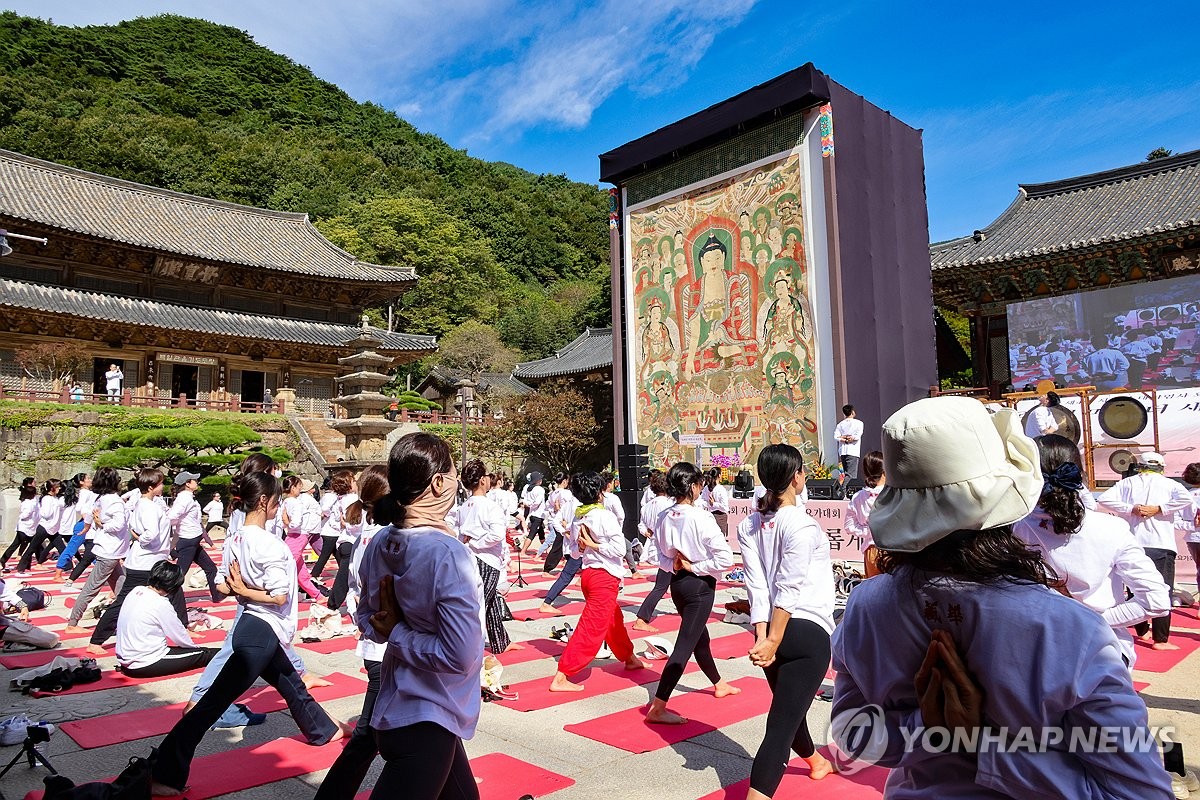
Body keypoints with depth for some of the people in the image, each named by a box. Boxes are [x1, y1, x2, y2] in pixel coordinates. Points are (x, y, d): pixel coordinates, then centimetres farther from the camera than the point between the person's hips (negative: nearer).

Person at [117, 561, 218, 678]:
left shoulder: (136, 591, 2)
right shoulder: (160, 604, -20)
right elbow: (180, 637, -9)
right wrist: (194, 646, 11)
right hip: (144, 666, -8)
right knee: (203, 654, 1)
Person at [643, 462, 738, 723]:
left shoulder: (666, 518, -3)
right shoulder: (701, 518, -22)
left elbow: (663, 555, 10)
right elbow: (726, 559, -23)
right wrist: (695, 567, -14)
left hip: (677, 582, 8)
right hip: (700, 585, -8)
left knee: (700, 635, 26)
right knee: (685, 645, -4)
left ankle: (719, 685, 49)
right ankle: (658, 708, -7)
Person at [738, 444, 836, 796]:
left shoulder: (749, 525, 4)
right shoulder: (801, 524, -14)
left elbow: (756, 583, -4)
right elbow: (789, 589, -18)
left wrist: (763, 636, -10)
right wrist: (774, 642, -17)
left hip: (769, 630, 8)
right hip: (808, 631, -7)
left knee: (789, 707, 29)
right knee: (782, 725, -7)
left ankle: (814, 760, 56)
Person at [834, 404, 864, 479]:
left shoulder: (840, 424, 12)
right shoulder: (858, 423, 1)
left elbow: (836, 436, -2)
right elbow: (858, 436, -11)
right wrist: (851, 438, -1)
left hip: (842, 451, 5)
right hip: (853, 451, -5)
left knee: (846, 473, 11)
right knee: (852, 474, -11)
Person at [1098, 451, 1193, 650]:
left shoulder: (1128, 483, 10)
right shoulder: (1167, 484, 5)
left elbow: (1104, 498, -3)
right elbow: (1186, 498, -15)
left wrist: (1130, 509, -5)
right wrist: (1159, 509, -11)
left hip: (1132, 544, 2)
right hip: (1160, 545, -2)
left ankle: (1142, 631, 29)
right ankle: (1160, 639, -1)